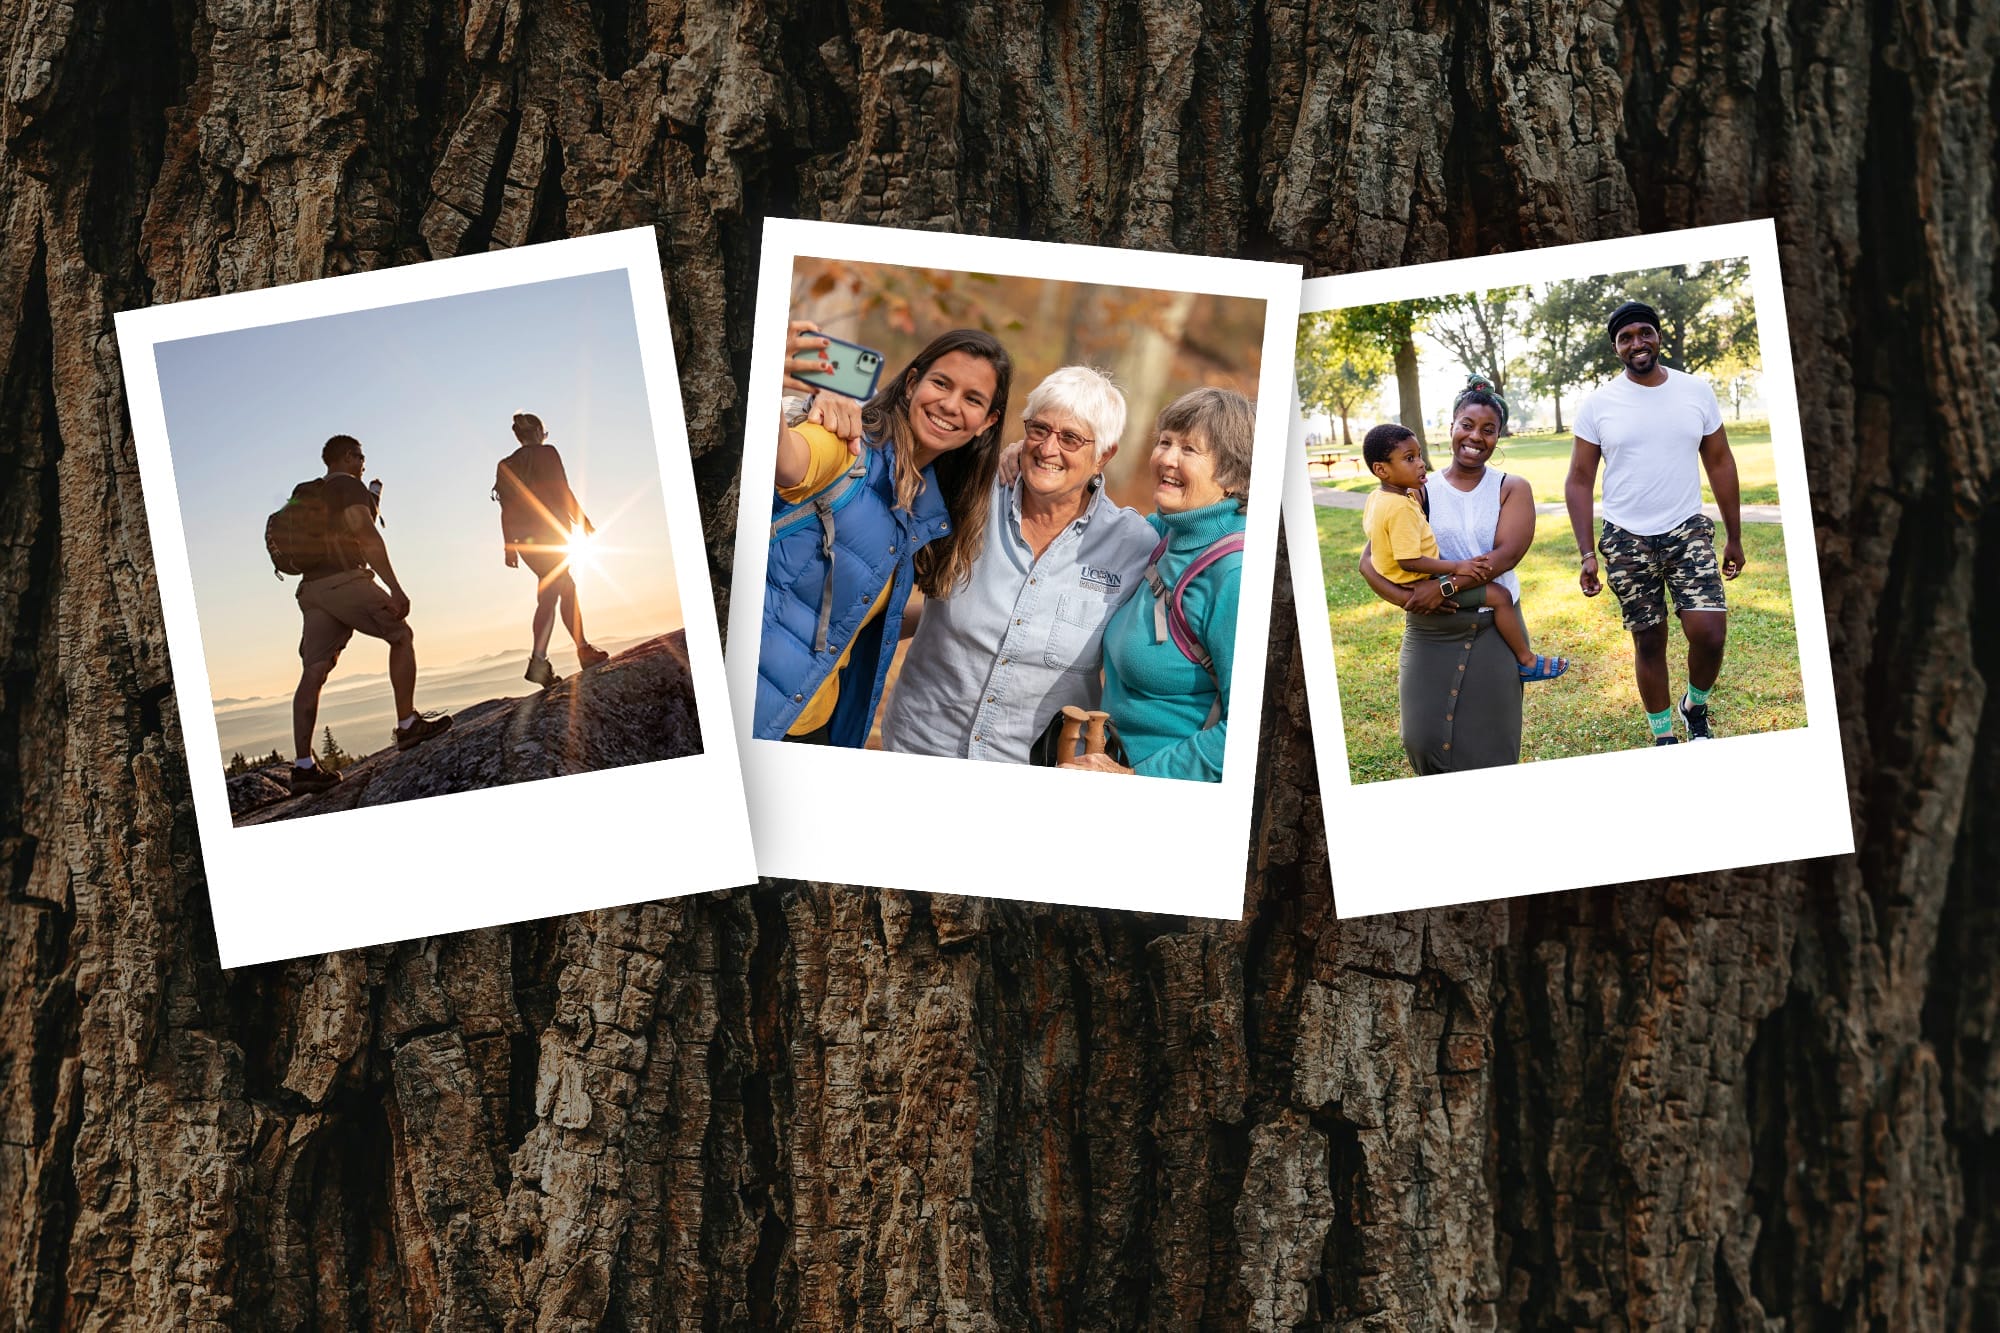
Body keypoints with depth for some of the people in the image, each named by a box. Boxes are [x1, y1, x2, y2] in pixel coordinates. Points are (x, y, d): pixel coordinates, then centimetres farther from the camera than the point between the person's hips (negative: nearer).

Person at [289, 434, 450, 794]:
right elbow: (366, 536, -12)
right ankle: (407, 725, 6)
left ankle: (303, 765, -9)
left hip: (312, 586, 7)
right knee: (401, 636, 10)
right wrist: (395, 588, -18)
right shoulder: (348, 486, 0)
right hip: (344, 579, -7)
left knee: (313, 672, -1)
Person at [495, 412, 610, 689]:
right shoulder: (546, 453, -2)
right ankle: (538, 661, -15)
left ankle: (584, 650, 10)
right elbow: (563, 491, -8)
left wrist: (509, 547, 12)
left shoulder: (506, 465, 13)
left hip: (525, 539, 6)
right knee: (549, 596, -7)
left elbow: (506, 510, 11)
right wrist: (583, 522, -2)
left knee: (567, 588, 14)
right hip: (551, 532, -6)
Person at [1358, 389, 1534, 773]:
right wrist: (1405, 597, -21)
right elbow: (1369, 560, -3)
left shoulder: (1512, 490, 4)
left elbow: (1506, 554, -13)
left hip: (1493, 634, 0)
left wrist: (1444, 586, -22)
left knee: (1488, 747, 0)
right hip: (1429, 635, 0)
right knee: (1423, 739, -5)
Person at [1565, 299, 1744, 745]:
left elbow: (1720, 464, 9)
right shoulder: (1598, 403, -2)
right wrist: (1587, 554, -7)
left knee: (1709, 633, -11)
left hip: (1688, 530, 1)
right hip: (1627, 540, 0)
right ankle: (1663, 737, 21)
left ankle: (1695, 707, 18)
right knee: (1649, 641, 5)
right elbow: (1579, 481, 0)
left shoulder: (1696, 391, 2)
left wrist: (1735, 538, 9)